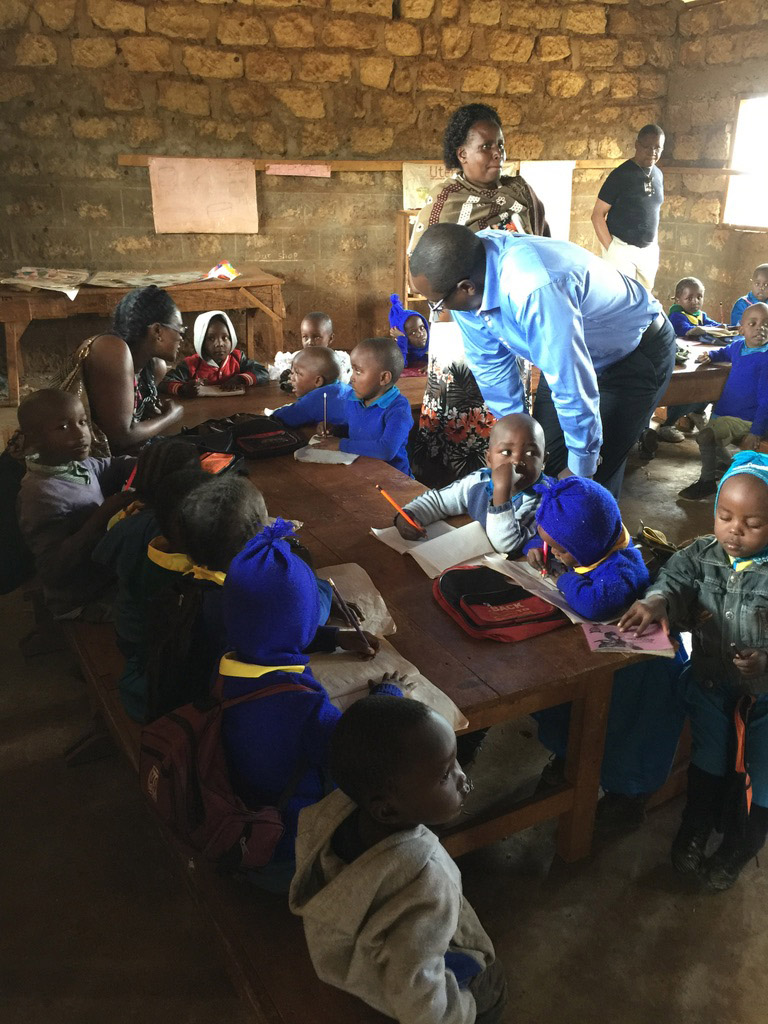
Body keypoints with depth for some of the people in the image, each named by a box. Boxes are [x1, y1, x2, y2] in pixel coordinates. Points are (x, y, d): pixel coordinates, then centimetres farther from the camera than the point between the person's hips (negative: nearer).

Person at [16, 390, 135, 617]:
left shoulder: (77, 464, -3)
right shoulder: (42, 494, -29)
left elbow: (116, 466, 16)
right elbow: (53, 571, -33)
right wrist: (101, 518, -35)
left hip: (104, 571, 8)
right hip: (83, 602, -8)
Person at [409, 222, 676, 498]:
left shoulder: (533, 290, -42)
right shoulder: (467, 265, -16)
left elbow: (574, 387, -36)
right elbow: (489, 363, -4)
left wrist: (582, 468, -22)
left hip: (637, 352, -7)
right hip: (566, 350, 7)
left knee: (595, 478, -10)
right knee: (543, 464, 6)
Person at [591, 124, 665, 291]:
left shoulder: (658, 176, 9)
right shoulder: (621, 175, -9)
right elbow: (597, 215, -10)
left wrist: (655, 248, 13)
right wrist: (611, 249, -15)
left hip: (648, 251, 6)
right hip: (621, 249, -6)